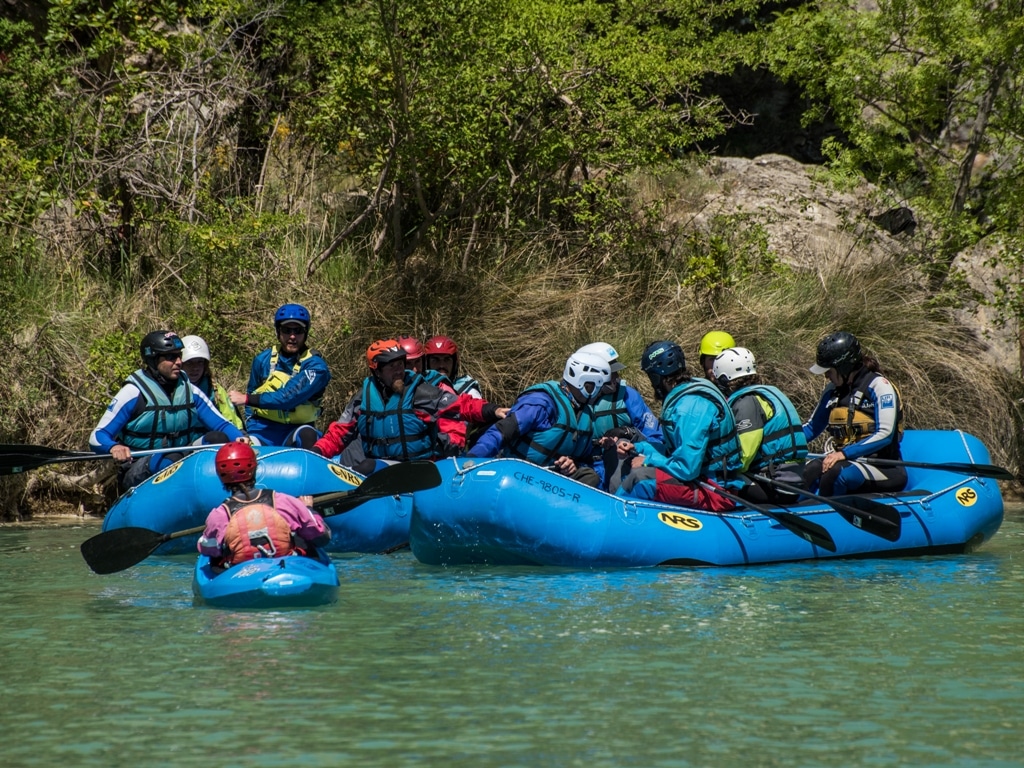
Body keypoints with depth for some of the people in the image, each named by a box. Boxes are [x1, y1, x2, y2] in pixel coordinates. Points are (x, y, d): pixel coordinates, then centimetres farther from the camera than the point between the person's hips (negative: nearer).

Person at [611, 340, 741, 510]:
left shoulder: (690, 406, -23)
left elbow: (686, 469, -26)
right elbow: (675, 448, 17)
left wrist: (648, 461, -13)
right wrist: (637, 448, 8)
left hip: (714, 493, -11)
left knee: (640, 477, -23)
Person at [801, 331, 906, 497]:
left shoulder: (878, 385, -9)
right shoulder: (833, 390, 11)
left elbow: (885, 435, -18)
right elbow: (812, 427, 20)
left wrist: (844, 453, -27)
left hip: (883, 468, -6)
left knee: (835, 472, -36)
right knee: (810, 470, -27)